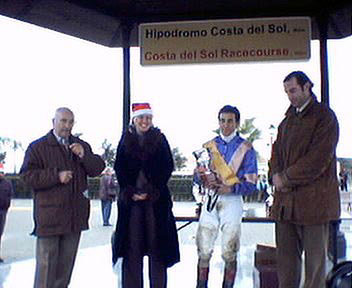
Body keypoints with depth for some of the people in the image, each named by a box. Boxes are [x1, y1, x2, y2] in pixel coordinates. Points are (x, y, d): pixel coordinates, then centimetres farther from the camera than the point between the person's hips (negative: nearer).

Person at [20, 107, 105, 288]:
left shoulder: (81, 146, 15)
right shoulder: (38, 147, 0)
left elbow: (98, 169, 6)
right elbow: (27, 176, -8)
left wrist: (83, 155, -12)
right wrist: (56, 176, -16)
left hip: (75, 216, 5)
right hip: (49, 216, -5)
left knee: (66, 265, 13)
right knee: (46, 265, -4)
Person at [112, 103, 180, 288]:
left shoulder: (160, 139, 7)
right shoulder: (125, 140, 10)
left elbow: (167, 168, 1)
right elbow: (119, 169, 7)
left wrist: (151, 192, -8)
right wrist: (131, 192, -6)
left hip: (156, 199, -1)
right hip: (131, 199, 1)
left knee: (156, 244, 0)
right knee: (132, 245, 1)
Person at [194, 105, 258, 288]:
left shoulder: (246, 148, 0)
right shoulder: (209, 146, 11)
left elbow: (251, 183, -3)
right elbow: (199, 174, 13)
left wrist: (231, 188, -19)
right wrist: (204, 177, -10)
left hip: (232, 200, -3)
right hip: (210, 199, 3)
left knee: (229, 253, 3)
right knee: (203, 250, 2)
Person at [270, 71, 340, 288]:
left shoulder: (324, 116, -6)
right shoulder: (290, 116, 17)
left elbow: (318, 160, -14)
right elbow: (278, 148, 18)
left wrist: (286, 178, -10)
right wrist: (277, 174, -1)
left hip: (313, 200, -6)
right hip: (286, 200, 7)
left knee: (315, 258, 3)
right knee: (286, 257, 10)